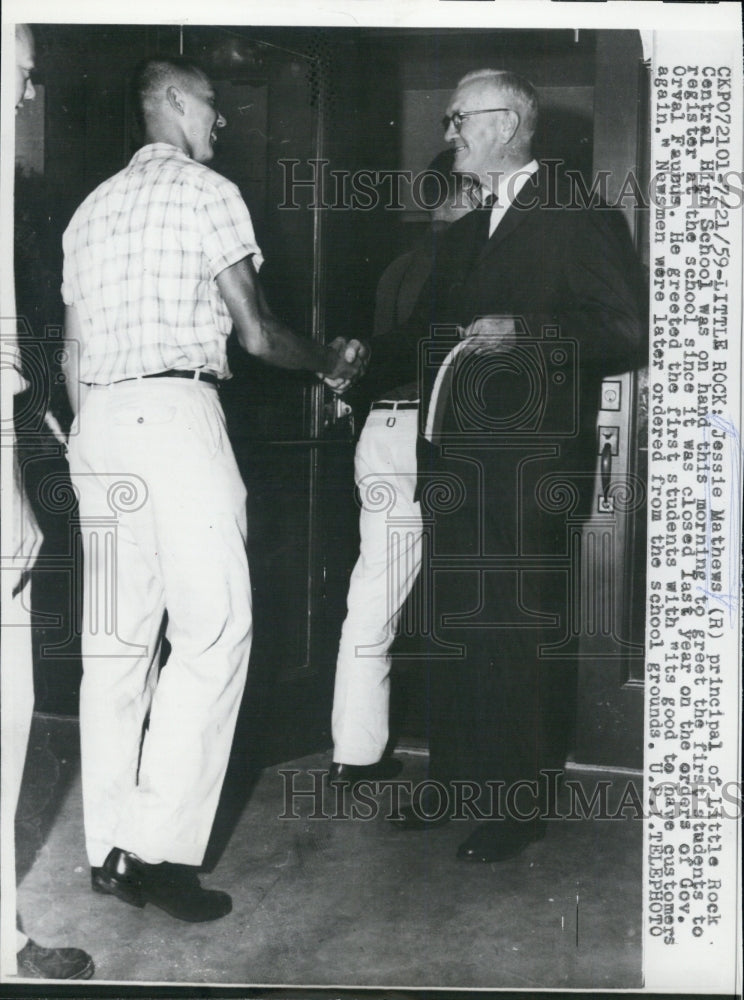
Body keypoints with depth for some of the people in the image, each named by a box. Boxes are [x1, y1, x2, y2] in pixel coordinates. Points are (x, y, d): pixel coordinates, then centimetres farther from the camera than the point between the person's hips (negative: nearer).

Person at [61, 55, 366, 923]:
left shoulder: (93, 208, 22)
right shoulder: (207, 193, 1)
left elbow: (73, 352, 19)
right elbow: (257, 335, -2)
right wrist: (329, 362, 16)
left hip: (96, 421, 8)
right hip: (176, 412, -8)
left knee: (116, 637, 7)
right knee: (212, 628, -7)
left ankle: (108, 848, 10)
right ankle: (158, 845, -11)